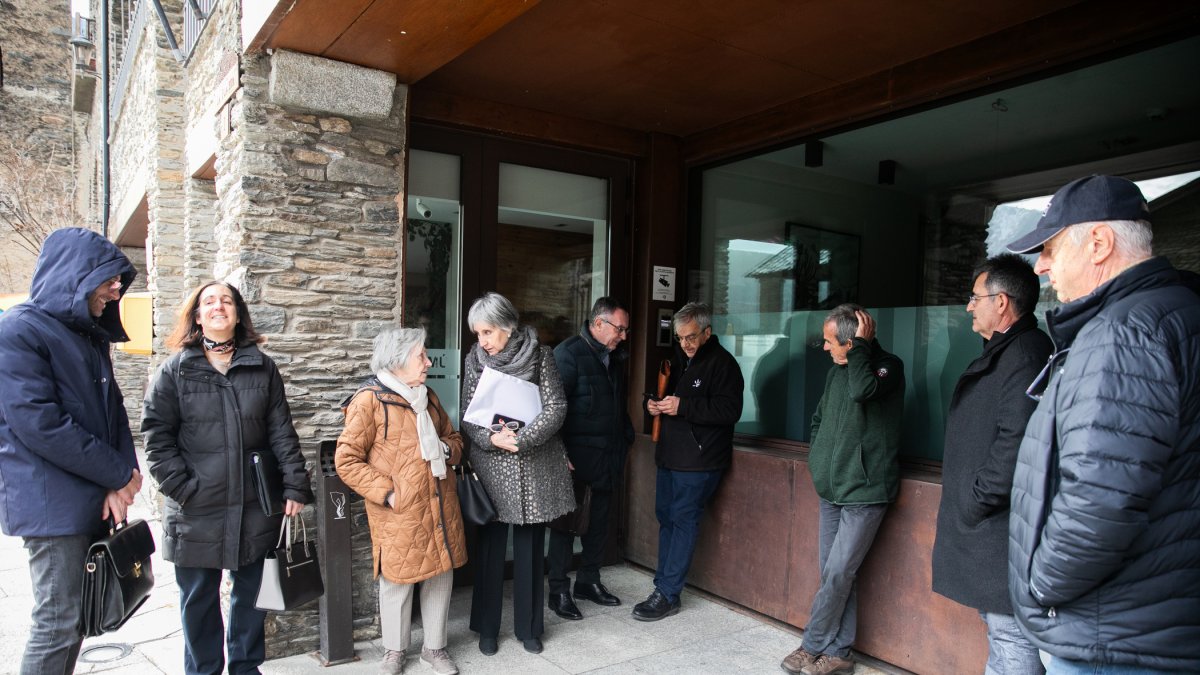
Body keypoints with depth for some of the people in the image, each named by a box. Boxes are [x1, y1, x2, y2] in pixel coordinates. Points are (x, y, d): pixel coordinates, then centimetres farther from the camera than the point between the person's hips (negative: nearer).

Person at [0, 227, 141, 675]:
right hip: (52, 504, -8)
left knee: (81, 615, 15)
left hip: (95, 499, 8)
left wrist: (122, 479, -4)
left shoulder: (89, 336, 14)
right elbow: (40, 424, -19)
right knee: (59, 622, -2)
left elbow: (112, 410, 11)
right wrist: (119, 474, -13)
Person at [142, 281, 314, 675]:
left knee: (251, 592, 15)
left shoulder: (262, 368, 5)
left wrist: (294, 487, -3)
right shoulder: (174, 371, 0)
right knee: (198, 600, 10)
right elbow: (156, 437, -4)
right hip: (196, 513, -1)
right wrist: (183, 489, -13)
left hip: (255, 508, 2)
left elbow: (282, 433, 2)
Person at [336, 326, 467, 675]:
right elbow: (346, 460, -11)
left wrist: (449, 448, 0)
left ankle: (435, 647, 32)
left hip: (439, 505, 6)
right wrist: (386, 492, -16)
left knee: (441, 577, 13)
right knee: (397, 581, 9)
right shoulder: (370, 399, -9)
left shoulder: (427, 396, 14)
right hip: (399, 512, -6)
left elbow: (453, 436, 24)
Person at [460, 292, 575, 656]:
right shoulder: (474, 360, 1)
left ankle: (529, 627, 25)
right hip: (491, 467, 1)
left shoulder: (540, 355, -5)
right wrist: (492, 438, -17)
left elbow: (556, 408, -8)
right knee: (490, 548, 8)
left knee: (530, 550, 10)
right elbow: (467, 416, 1)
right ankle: (487, 628, 25)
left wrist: (520, 439, -18)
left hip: (534, 467, -1)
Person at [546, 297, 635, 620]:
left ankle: (589, 580, 32)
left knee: (598, 522, 16)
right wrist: (561, 455, -19)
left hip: (608, 456, 7)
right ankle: (559, 590, 16)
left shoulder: (615, 356, 12)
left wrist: (625, 437, 12)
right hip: (577, 456, -7)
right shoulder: (568, 353, -12)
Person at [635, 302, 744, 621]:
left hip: (699, 460, -8)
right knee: (666, 518, 12)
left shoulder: (722, 363, -11)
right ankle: (664, 585, 23)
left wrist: (683, 406, -25)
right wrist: (654, 405, 2)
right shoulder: (679, 359, 14)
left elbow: (730, 410, -20)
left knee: (683, 522, -4)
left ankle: (667, 595, 4)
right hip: (670, 455, 8)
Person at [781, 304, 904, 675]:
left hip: (864, 492, -7)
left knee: (837, 574, -4)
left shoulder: (888, 366, -11)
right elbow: (819, 417, 22)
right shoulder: (837, 370, 9)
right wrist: (817, 457, 12)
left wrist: (860, 345, -22)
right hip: (831, 490, 7)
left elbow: (861, 391, -34)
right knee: (835, 573, 11)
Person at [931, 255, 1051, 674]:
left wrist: (974, 503, -18)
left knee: (1011, 638, -2)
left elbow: (1016, 444, -27)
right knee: (1001, 631, 21)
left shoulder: (1025, 355, -18)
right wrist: (968, 504, 17)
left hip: (1004, 530, -11)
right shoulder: (1001, 352, 16)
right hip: (986, 527, 11)